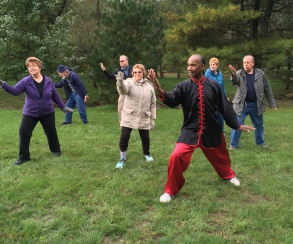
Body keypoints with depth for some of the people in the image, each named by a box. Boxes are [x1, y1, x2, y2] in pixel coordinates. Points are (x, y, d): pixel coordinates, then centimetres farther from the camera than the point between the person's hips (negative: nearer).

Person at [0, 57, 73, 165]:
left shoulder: (48, 81, -5)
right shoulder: (25, 81, -10)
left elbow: (55, 96, 6)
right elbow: (15, 91, -21)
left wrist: (63, 107, 9)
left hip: (47, 113, 1)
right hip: (30, 114, 0)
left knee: (51, 132, 11)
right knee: (24, 133, -4)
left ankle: (56, 150, 36)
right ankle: (24, 156, 11)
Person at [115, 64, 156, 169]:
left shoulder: (149, 86, 3)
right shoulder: (129, 82, -6)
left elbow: (153, 104, 8)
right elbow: (123, 90, -30)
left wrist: (153, 119, 5)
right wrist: (120, 81, -52)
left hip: (144, 118, 2)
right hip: (128, 117, -2)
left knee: (145, 138, 12)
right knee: (124, 138, -6)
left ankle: (147, 154, 42)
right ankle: (122, 159, 14)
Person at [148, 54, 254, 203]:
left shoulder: (213, 85, -4)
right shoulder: (183, 86, -7)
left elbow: (225, 107, 3)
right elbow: (171, 101, -24)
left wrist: (237, 125, 7)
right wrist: (158, 89, -42)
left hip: (212, 132, 2)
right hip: (190, 131, -1)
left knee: (220, 156, 21)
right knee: (177, 156, -19)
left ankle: (228, 175, 58)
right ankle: (171, 191, 3)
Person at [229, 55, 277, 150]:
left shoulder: (260, 74, -2)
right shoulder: (239, 73, -6)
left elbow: (267, 89, 4)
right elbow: (234, 82, -28)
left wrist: (272, 103, 4)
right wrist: (233, 74, -51)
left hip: (256, 105, 2)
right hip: (242, 104, -2)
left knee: (259, 125, 16)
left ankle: (260, 142, 35)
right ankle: (233, 144, 10)